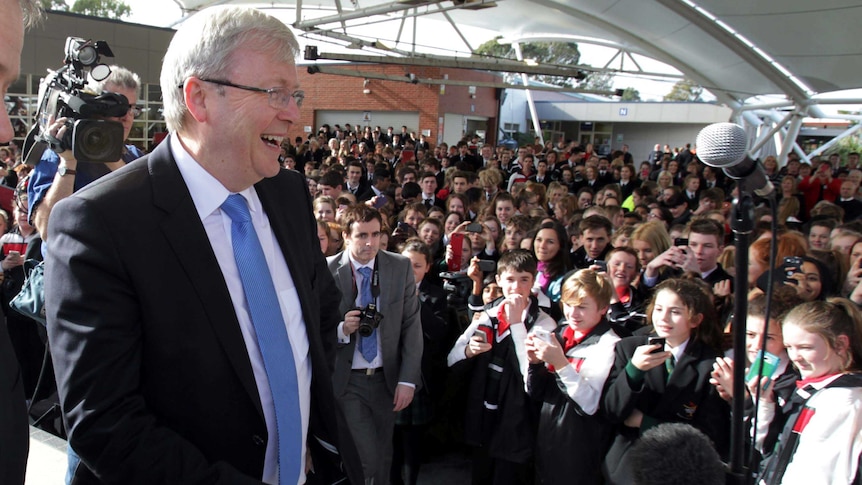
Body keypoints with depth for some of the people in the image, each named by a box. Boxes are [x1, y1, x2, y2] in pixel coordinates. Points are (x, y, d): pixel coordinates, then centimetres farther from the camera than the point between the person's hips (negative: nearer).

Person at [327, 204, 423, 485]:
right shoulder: (326, 271, -11)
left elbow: (412, 324, 0)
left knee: (383, 459, 16)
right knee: (365, 460, -7)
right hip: (345, 380, -3)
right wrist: (341, 329, -24)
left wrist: (408, 379, -5)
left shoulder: (401, 267, -2)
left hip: (386, 378, 3)